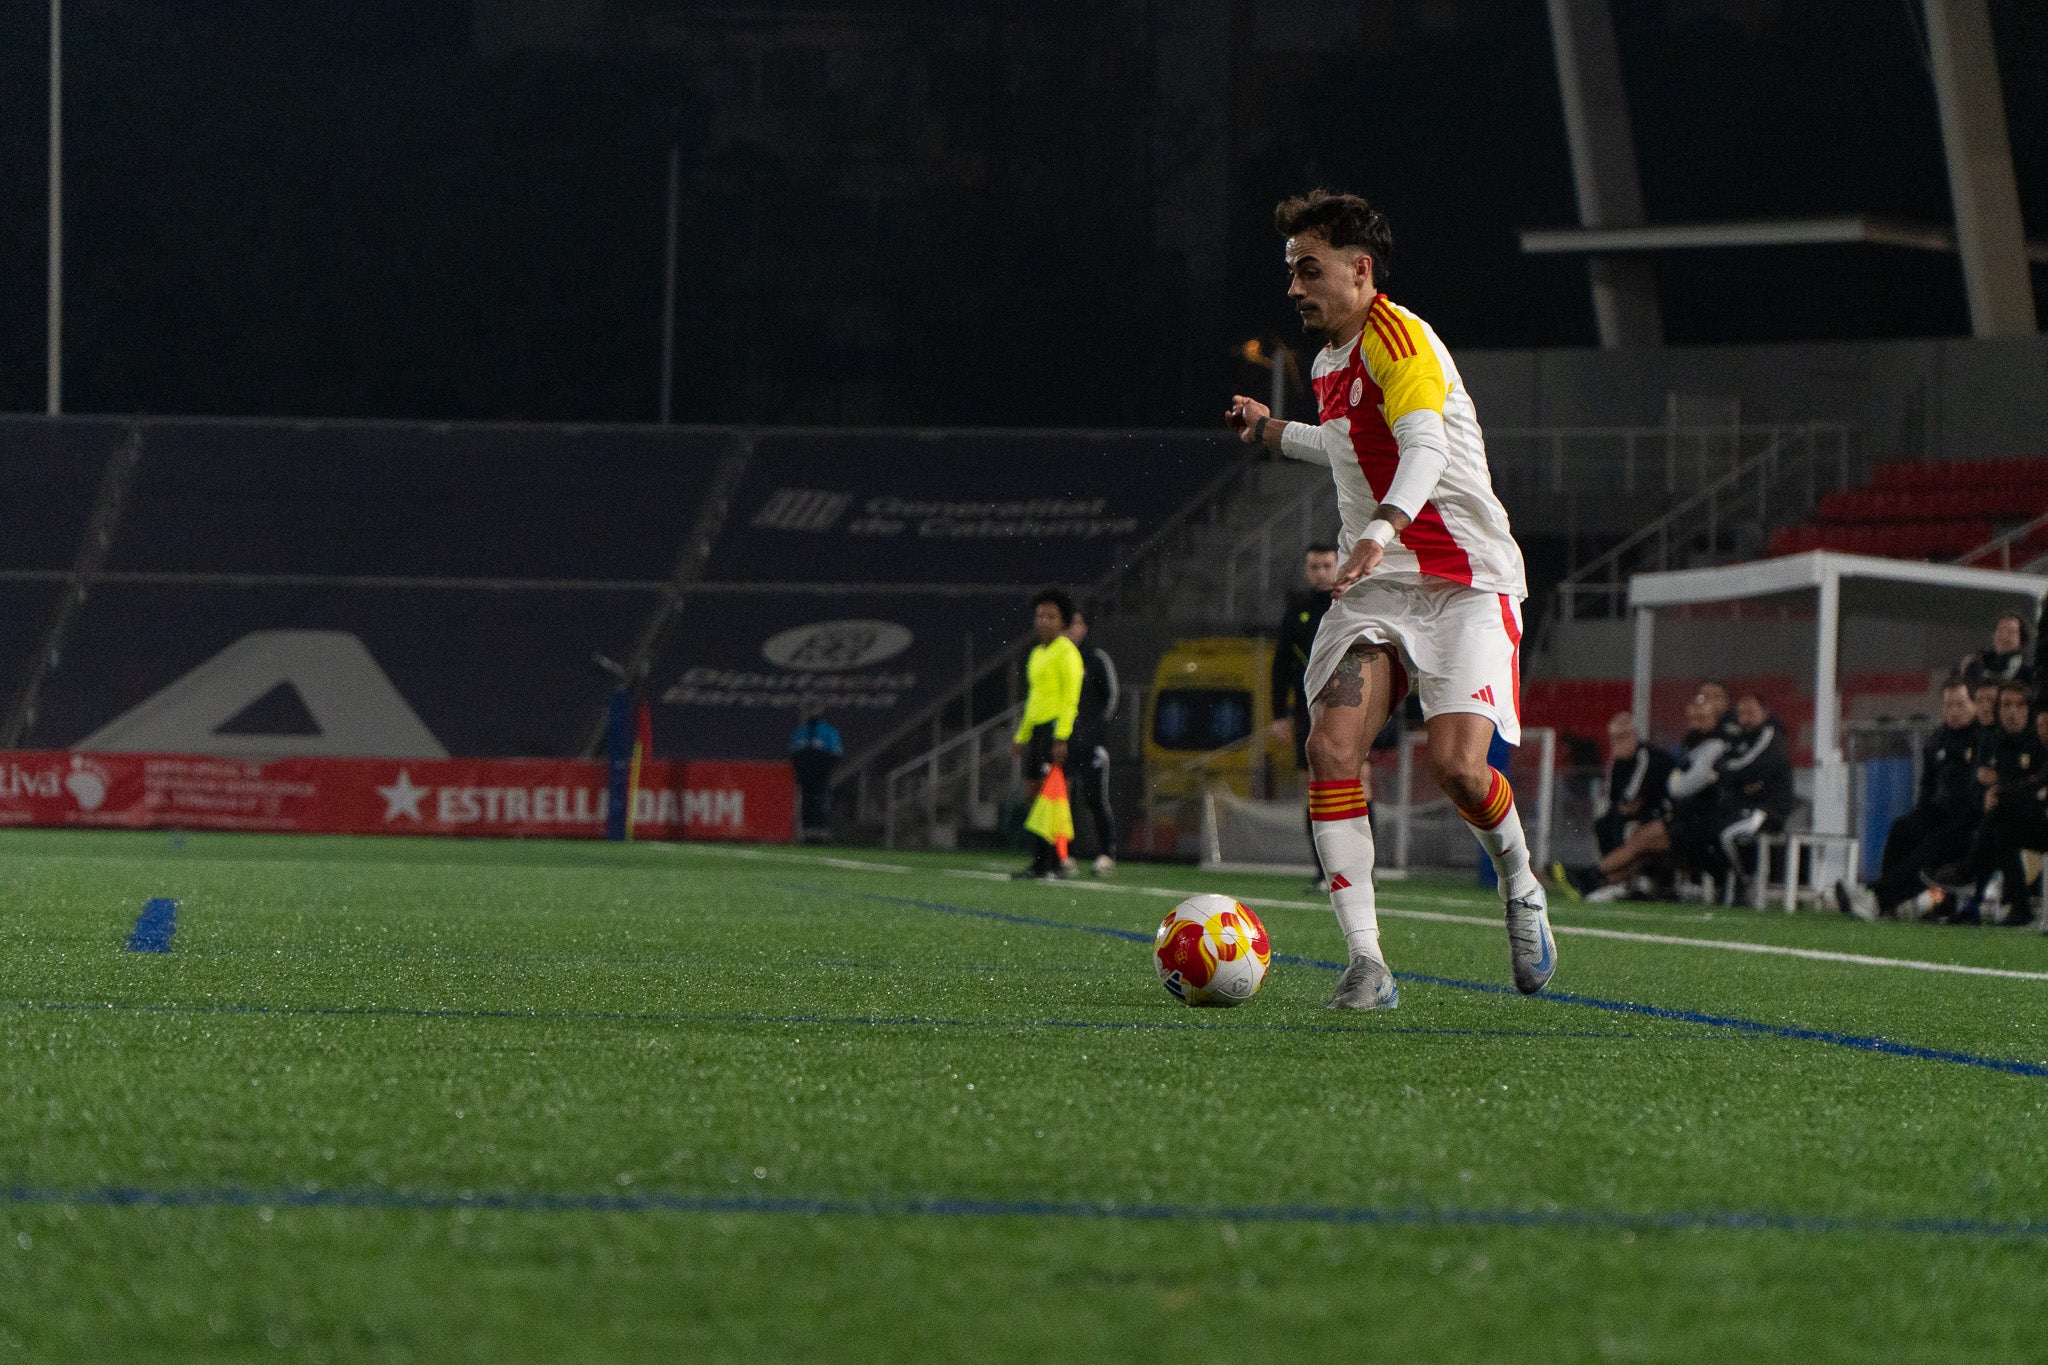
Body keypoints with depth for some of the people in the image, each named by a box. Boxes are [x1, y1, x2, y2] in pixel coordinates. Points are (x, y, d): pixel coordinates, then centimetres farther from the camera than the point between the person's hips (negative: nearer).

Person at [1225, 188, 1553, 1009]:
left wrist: (1382, 530, -46)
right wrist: (1275, 433, 29)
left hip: (1465, 580, -7)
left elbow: (1425, 448, -30)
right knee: (1331, 747, -15)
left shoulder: (1396, 337, -12)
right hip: (1375, 587, 7)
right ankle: (1365, 965, -16)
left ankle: (1520, 887, 12)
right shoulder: (1329, 362, 16)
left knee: (1455, 763, -22)